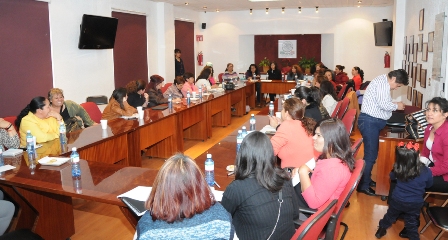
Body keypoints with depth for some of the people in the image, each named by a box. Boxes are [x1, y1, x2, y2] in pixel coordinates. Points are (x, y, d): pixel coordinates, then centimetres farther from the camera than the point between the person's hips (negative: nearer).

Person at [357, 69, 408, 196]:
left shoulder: (383, 82, 17)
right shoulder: (383, 82, -16)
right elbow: (383, 104, -23)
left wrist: (393, 105, 6)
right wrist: (397, 106, -6)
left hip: (373, 121, 11)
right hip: (370, 121, -11)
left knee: (372, 153, 17)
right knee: (370, 154, -5)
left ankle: (366, 179, 29)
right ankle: (363, 185, 4)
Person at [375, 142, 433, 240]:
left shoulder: (398, 169, -19)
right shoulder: (426, 171, -22)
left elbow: (392, 177, 6)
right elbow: (429, 185, 0)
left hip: (397, 200, 1)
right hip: (415, 204, -1)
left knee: (390, 216, 24)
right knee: (412, 223, 19)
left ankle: (381, 230, 42)